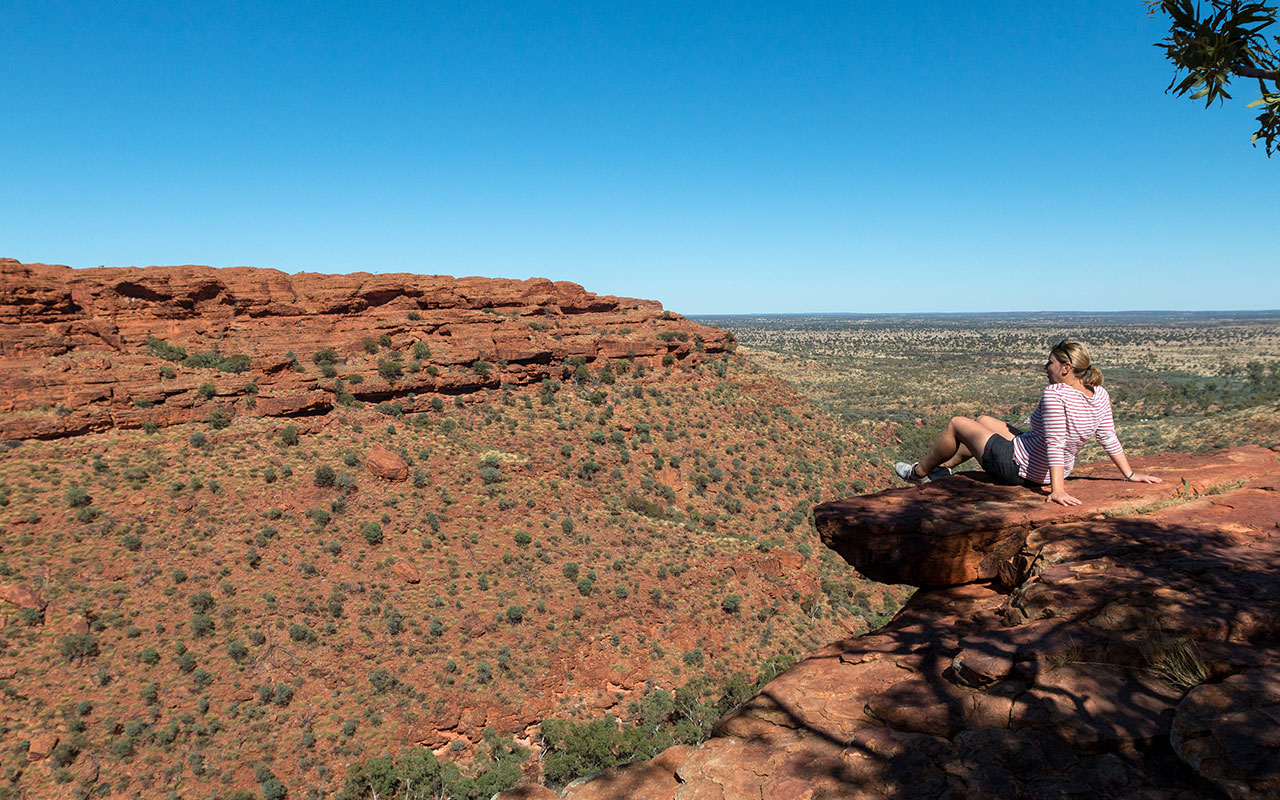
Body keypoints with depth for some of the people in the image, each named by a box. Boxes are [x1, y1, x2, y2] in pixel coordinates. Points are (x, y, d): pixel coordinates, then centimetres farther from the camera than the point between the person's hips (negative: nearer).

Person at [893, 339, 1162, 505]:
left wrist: (1057, 490, -35)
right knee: (983, 420, 27)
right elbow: (1110, 438, -4)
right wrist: (1129, 474, 6)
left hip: (1015, 466, -8)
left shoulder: (1055, 394, -30)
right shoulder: (1100, 395, -7)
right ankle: (944, 467, 43)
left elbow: (1055, 444, -34)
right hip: (1046, 470, 9)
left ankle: (921, 471, 32)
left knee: (957, 424, 11)